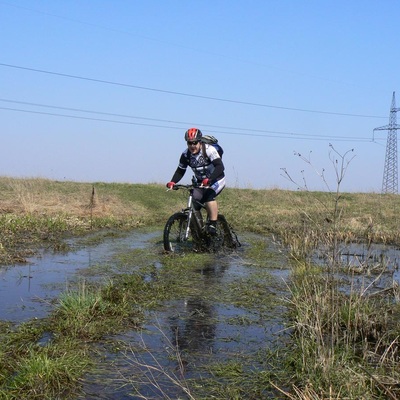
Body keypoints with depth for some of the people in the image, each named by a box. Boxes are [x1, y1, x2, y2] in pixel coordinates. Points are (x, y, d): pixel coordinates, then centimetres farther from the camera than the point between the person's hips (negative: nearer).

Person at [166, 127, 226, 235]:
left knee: (209, 196, -31)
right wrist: (172, 182, -24)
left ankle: (213, 224, -22)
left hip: (216, 180, -5)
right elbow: (180, 171, -4)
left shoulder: (209, 150, -25)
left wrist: (209, 180, -51)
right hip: (200, 182, 5)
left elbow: (220, 167, -36)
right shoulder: (186, 154, -10)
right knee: (195, 203, -11)